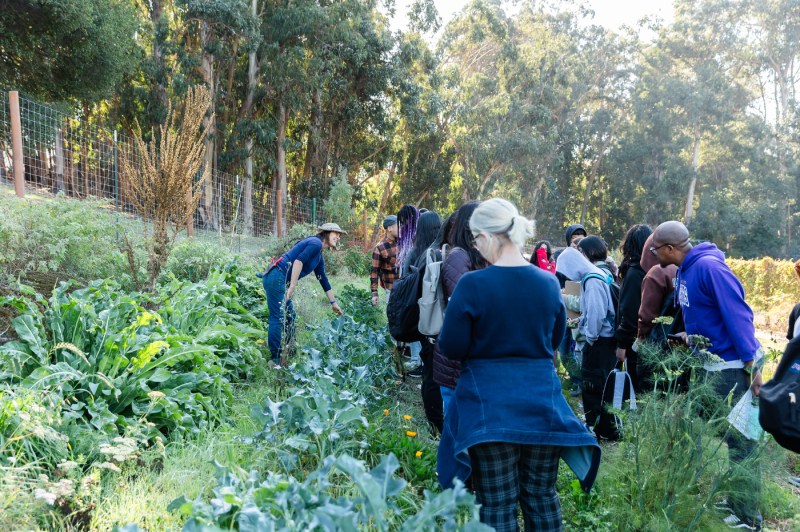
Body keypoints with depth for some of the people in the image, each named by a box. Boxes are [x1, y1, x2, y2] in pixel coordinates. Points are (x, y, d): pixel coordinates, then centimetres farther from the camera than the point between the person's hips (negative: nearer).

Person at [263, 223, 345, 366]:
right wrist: (292, 286, -22)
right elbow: (298, 261, -20)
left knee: (289, 317, 16)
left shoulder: (319, 257, 23)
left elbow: (323, 280, 31)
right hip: (276, 277, -10)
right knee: (278, 318, -9)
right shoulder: (316, 243, -6)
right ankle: (275, 360, -6)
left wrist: (333, 302, 36)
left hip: (281, 281, 10)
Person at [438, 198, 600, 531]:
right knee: (542, 497, 17)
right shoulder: (549, 283, 0)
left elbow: (451, 348, -9)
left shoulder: (472, 284, -15)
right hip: (542, 401, 4)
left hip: (489, 406, -4)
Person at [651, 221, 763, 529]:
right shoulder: (686, 271, 8)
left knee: (740, 441, -2)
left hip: (734, 365, -10)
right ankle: (736, 500, 31)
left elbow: (737, 313, -23)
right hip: (714, 364, 10)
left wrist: (751, 365, -24)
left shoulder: (708, 266, -20)